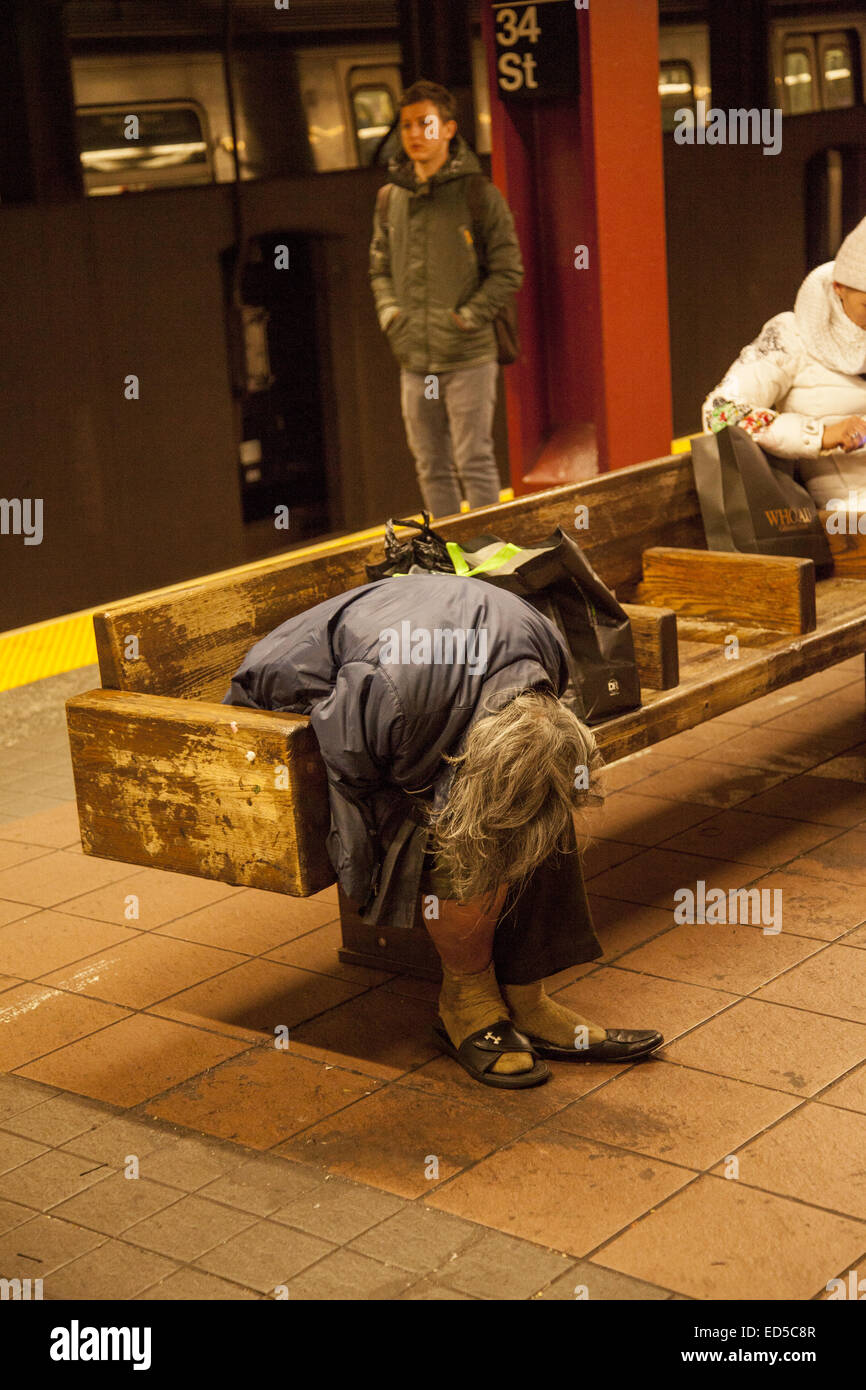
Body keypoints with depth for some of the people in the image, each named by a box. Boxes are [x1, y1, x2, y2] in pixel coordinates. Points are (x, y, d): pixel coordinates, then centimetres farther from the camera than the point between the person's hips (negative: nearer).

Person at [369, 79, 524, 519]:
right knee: (431, 467, 11)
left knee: (474, 462, -3)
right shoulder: (391, 198, 8)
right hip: (414, 360, 5)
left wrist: (467, 317, -14)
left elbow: (507, 270, -4)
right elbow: (379, 265, 19)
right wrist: (388, 310, 2)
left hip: (468, 356, -5)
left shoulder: (477, 194, -5)